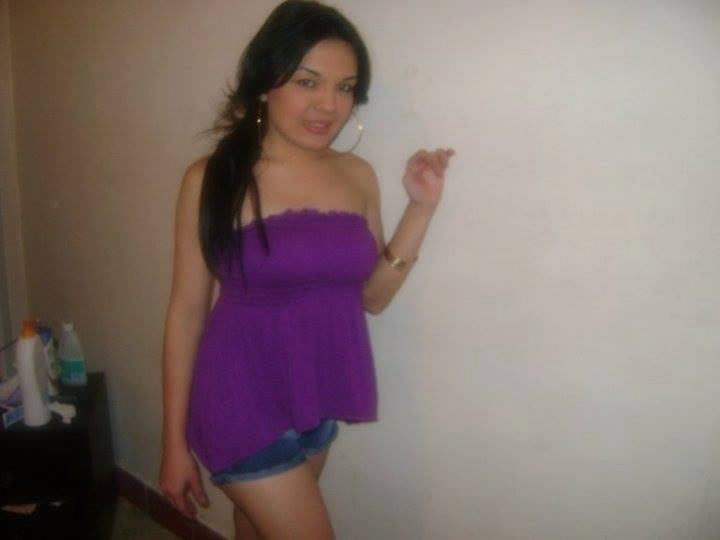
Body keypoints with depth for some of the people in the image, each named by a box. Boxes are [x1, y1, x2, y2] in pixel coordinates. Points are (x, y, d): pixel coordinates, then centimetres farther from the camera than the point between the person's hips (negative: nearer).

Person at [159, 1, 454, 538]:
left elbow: (373, 296, 5)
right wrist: (176, 441, -4)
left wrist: (421, 207, -5)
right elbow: (187, 312, -8)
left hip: (321, 401, 5)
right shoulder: (213, 179, -12)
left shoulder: (358, 176, 0)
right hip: (247, 406, -4)